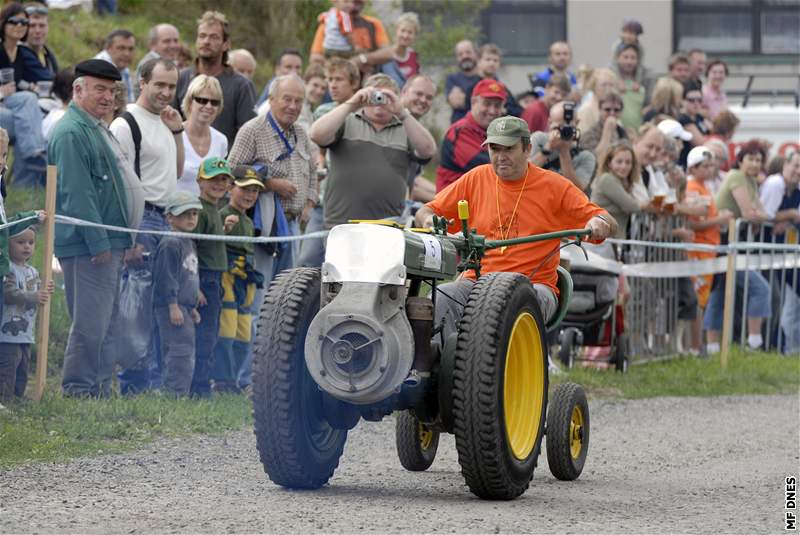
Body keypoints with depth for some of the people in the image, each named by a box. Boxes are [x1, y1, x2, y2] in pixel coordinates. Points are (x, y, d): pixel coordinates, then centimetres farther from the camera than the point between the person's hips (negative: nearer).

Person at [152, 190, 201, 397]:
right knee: (182, 349, -15)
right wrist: (173, 306, -20)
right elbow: (166, 277, -17)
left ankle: (172, 393, 14)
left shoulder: (189, 244, 19)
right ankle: (177, 391, -17)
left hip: (184, 307, 10)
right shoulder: (170, 244, -12)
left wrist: (192, 307, 27)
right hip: (171, 307, -10)